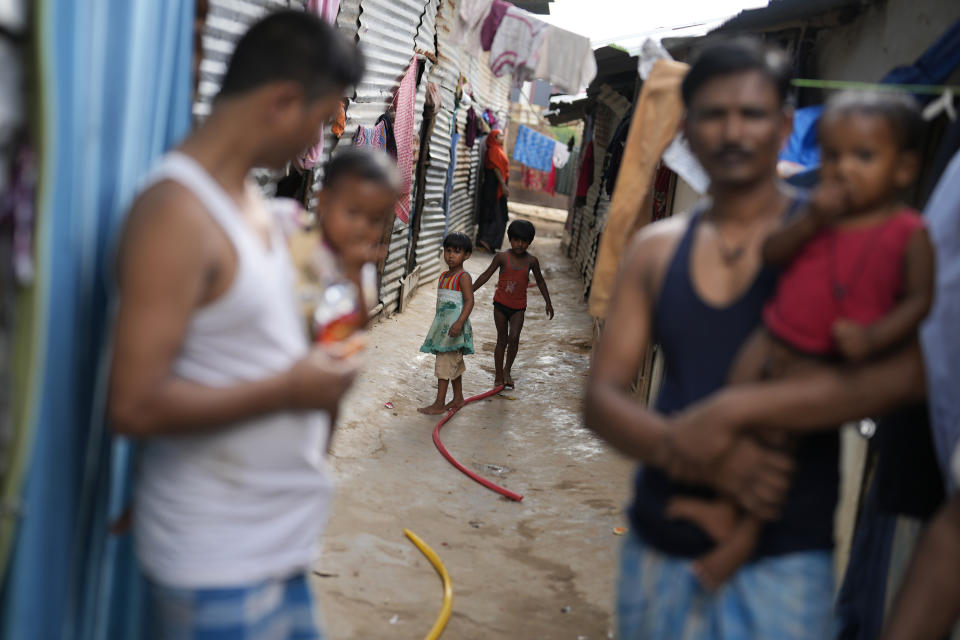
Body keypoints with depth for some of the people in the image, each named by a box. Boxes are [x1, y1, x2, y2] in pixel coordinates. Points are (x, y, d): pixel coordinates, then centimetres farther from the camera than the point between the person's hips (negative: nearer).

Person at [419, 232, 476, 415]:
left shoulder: (463, 277, -12)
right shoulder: (444, 276, 14)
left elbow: (469, 301, -20)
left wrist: (459, 323, -31)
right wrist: (438, 323, 25)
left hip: (455, 326, -9)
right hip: (443, 324, 9)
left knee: (445, 362, -7)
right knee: (454, 362, 17)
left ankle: (439, 404, -3)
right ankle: (458, 398, 28)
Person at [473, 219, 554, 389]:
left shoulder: (531, 261, -3)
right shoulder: (502, 257, -8)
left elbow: (540, 281, 10)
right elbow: (486, 275, -1)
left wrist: (548, 303, 12)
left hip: (518, 306, 0)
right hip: (501, 304, 0)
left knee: (513, 338, -16)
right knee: (502, 340, 7)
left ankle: (507, 370, 7)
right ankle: (498, 376, 19)